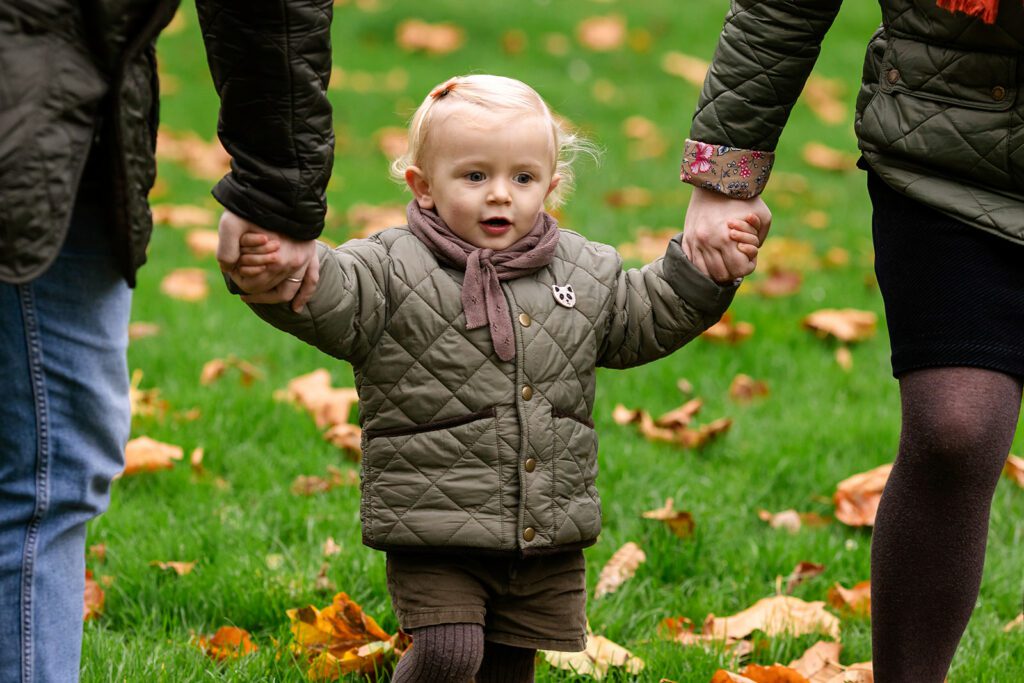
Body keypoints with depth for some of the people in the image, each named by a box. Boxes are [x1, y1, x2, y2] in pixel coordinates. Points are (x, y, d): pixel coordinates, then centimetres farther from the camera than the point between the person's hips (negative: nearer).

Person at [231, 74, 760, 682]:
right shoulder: (392, 272, -8)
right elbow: (323, 300, -22)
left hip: (550, 539, 5)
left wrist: (707, 273, 10)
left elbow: (647, 320, 22)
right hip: (436, 538, -4)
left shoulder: (585, 273, 9)